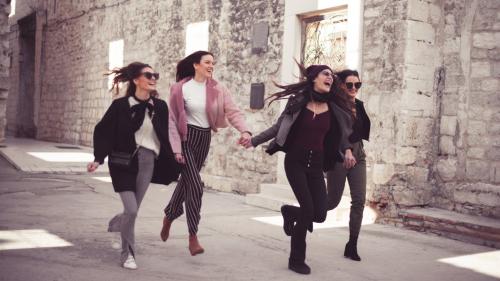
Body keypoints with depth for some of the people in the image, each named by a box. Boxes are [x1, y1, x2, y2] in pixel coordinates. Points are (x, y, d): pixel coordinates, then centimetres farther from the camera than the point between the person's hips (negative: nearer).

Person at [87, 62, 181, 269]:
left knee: (133, 209, 11)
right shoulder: (121, 105, -7)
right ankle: (127, 255, 9)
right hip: (125, 162, -4)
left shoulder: (160, 107, 3)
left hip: (149, 162, 4)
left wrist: (172, 164, 11)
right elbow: (103, 132, -4)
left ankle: (115, 225, 46)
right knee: (131, 210, -11)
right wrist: (98, 159, -13)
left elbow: (165, 138, 10)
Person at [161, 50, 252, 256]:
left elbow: (233, 111, -8)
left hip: (204, 138, 4)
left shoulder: (217, 89, -1)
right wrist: (176, 148, -13)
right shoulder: (180, 89, -8)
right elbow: (172, 120, -6)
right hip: (186, 138, -4)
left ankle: (169, 216, 43)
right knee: (195, 184, -13)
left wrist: (245, 131, -26)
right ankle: (193, 237, -4)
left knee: (186, 181, 17)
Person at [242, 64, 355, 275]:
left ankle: (290, 212, 31)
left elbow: (340, 134, 17)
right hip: (295, 161, -3)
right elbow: (278, 128, 4)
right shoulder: (298, 101, -2)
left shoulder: (333, 109, 4)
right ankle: (296, 259, 6)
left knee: (319, 214, -5)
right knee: (308, 209, -14)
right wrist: (254, 140, 4)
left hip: (316, 164, 4)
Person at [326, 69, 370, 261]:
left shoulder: (359, 105, 9)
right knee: (332, 201, 0)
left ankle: (352, 245, 3)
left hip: (358, 155, 6)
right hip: (339, 156, -6)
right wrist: (346, 151, -40)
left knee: (359, 200, -4)